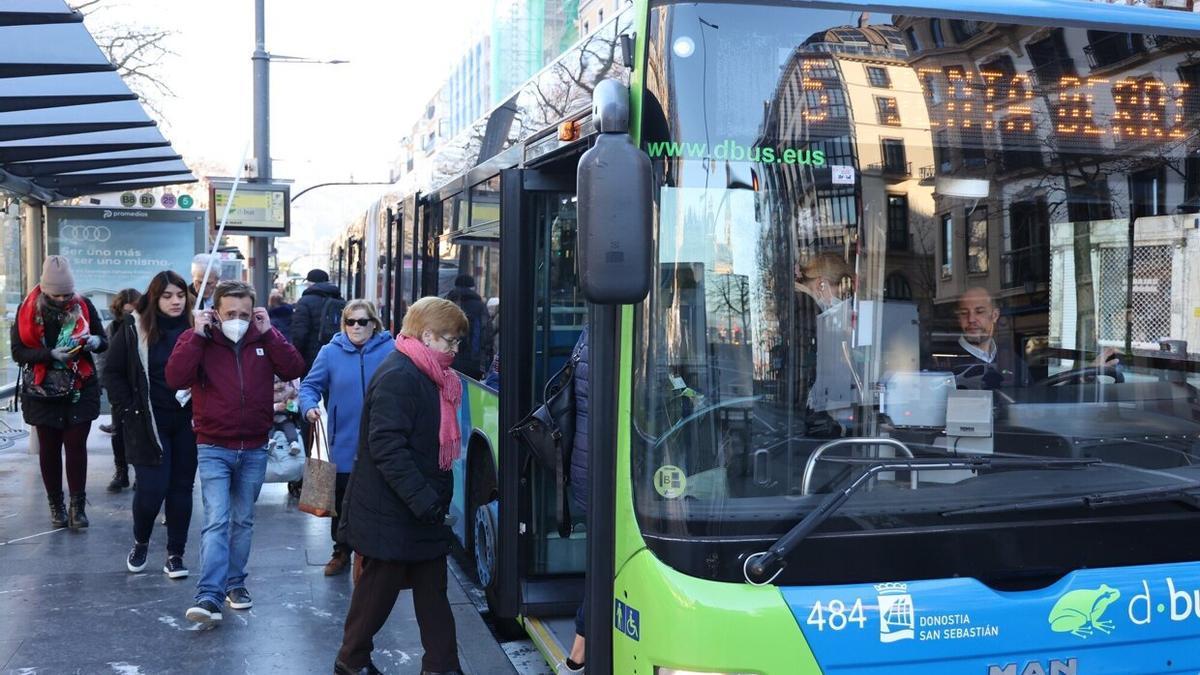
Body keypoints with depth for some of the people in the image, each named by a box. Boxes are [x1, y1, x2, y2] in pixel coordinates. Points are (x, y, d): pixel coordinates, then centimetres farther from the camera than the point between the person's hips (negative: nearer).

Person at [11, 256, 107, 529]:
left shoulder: (83, 306, -3)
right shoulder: (28, 309, -5)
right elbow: (18, 352, -6)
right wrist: (51, 354, -21)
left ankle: (78, 505, 7)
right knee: (49, 447, 8)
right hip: (44, 391, 0)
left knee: (76, 445, -1)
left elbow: (104, 341, 6)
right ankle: (56, 505, 20)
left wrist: (94, 341, -17)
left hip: (80, 389, 0)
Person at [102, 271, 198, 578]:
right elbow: (112, 372, 3)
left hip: (186, 423, 2)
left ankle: (175, 553, 19)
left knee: (182, 487, 7)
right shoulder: (134, 328, -2)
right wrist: (128, 410, -3)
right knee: (152, 489, -3)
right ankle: (140, 543, 24)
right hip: (149, 423, -1)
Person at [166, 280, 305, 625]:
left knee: (244, 520, 14)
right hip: (214, 448, -3)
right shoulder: (197, 339, -4)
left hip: (254, 449, 3)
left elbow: (294, 369, -10)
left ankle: (235, 582, 28)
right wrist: (197, 335, -21)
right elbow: (176, 378, -18)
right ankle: (209, 596, -15)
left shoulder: (264, 337, 2)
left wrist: (268, 333, -16)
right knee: (216, 521, -13)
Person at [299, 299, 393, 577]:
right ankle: (341, 551, 30)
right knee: (341, 501, 13)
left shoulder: (390, 351, -2)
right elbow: (310, 385, 2)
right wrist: (309, 406, -18)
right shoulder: (331, 352, 0)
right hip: (343, 446, 1)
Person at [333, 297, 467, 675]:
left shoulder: (429, 377, 11)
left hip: (421, 510, 9)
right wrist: (422, 498, -28)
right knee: (380, 585, 6)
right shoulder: (398, 377, -21)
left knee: (432, 586, 11)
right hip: (390, 513, -9)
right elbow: (387, 446, -27)